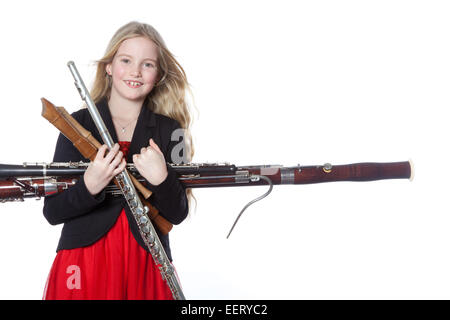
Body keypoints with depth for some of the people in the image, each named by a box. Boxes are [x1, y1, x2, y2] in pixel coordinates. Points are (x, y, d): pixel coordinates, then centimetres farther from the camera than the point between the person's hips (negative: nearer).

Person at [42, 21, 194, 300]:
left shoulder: (169, 130, 1)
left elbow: (177, 215, -2)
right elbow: (52, 212, -5)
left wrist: (161, 179, -21)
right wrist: (90, 185, -22)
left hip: (146, 264, 1)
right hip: (83, 262, -1)